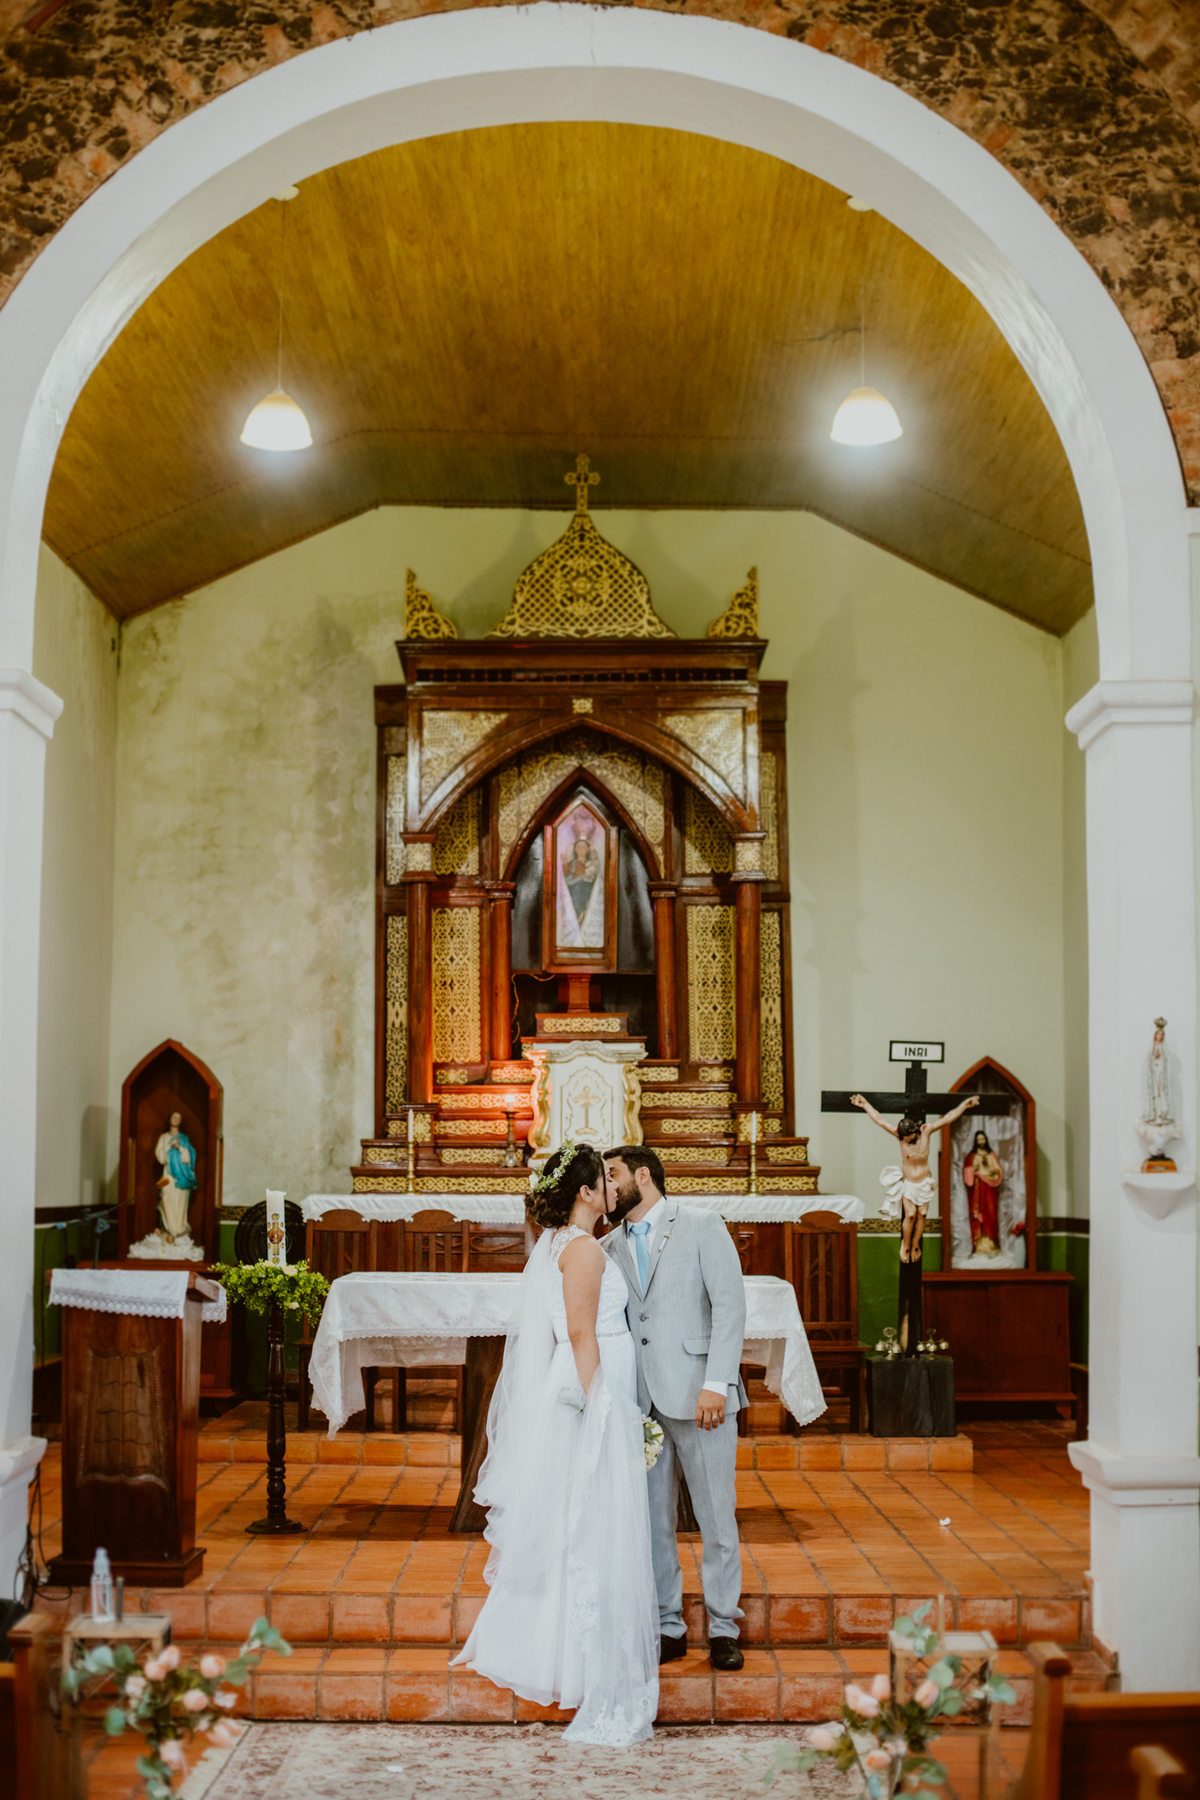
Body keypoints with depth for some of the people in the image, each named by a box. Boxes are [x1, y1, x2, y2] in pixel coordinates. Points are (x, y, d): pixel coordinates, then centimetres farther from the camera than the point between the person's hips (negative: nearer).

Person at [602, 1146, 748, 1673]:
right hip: (639, 1401, 4)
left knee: (717, 1517, 3)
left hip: (697, 1396, -4)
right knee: (651, 1521, 8)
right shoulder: (609, 1248, 14)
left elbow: (729, 1304, -7)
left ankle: (723, 1628, 16)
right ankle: (668, 1626, 20)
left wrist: (717, 1383, -16)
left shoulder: (702, 1227, 0)